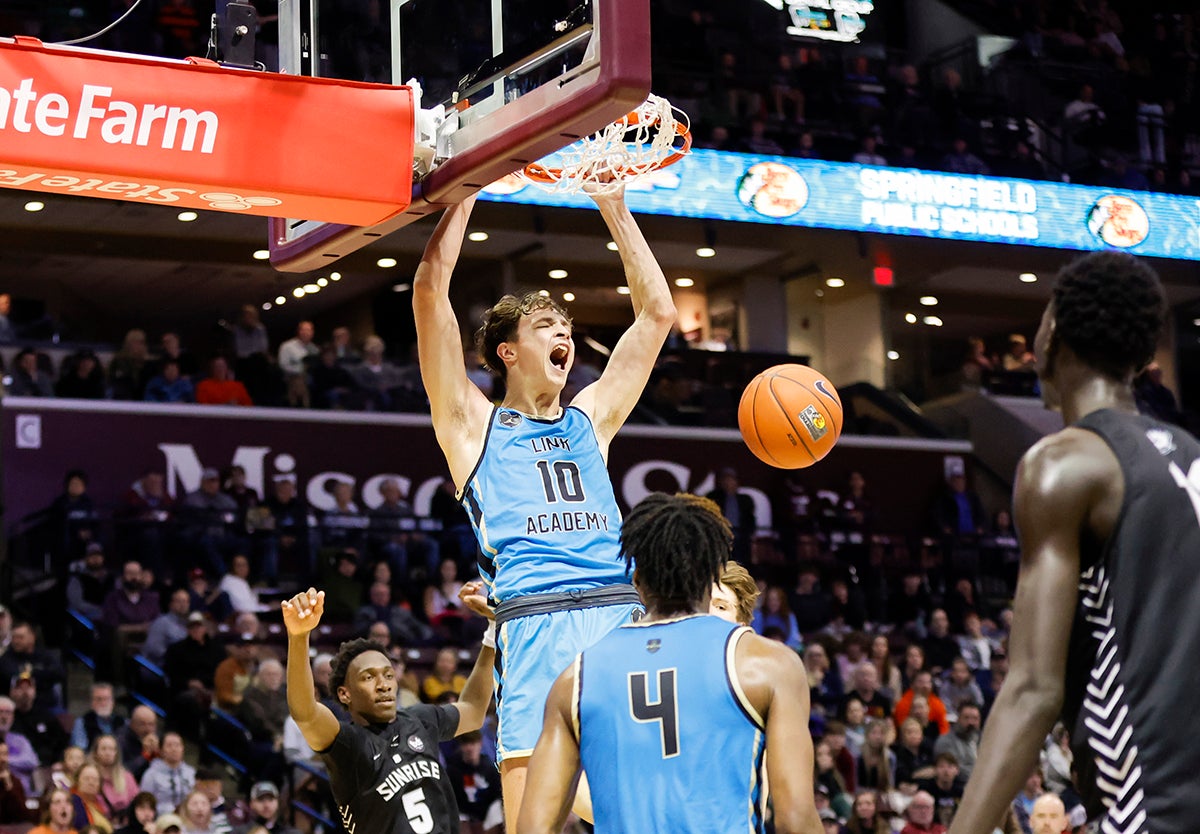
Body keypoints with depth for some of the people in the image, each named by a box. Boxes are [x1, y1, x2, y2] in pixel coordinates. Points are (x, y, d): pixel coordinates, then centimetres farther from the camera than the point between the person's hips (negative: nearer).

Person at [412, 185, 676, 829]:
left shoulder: (589, 420, 26)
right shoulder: (473, 425, 16)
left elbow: (657, 310, 28)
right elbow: (430, 291, 8)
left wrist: (612, 204, 27)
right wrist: (468, 189, 14)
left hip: (623, 613, 4)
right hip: (536, 621, -4)